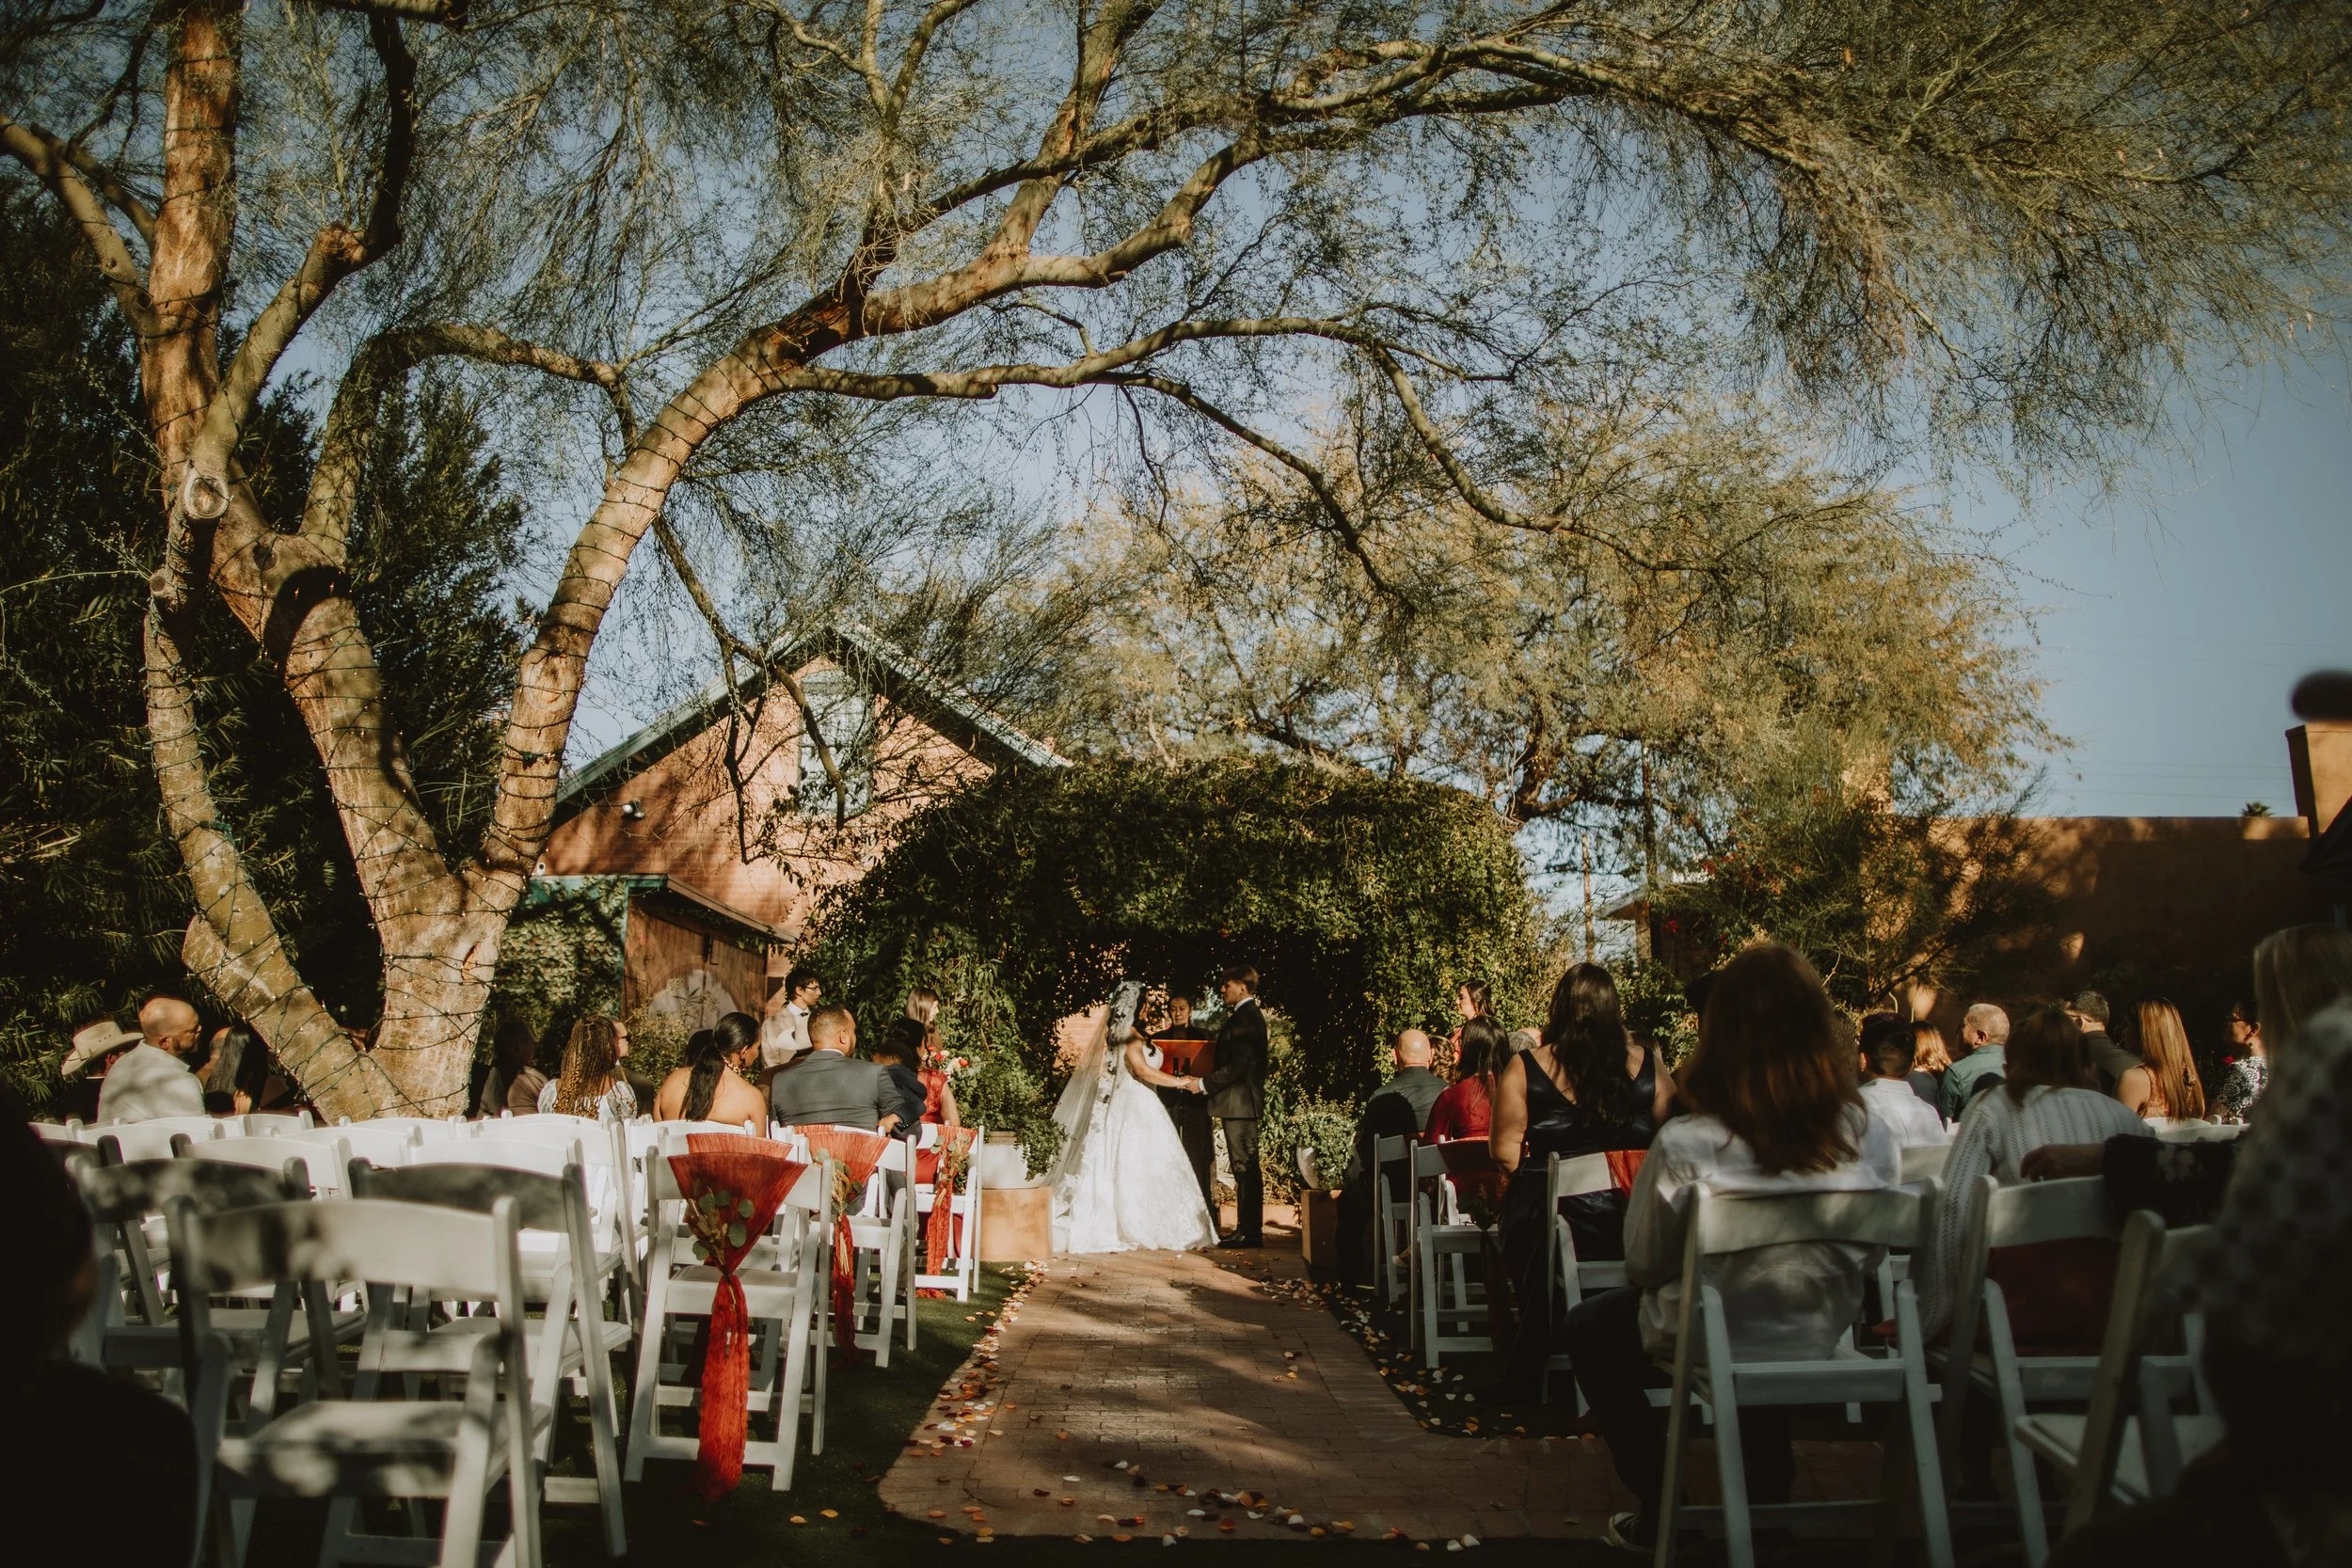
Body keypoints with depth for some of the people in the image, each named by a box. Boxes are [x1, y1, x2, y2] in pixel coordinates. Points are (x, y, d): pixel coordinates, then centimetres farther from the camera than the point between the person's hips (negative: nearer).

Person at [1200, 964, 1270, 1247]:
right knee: (1244, 1168, 12)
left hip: (1240, 1103, -11)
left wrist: (1204, 1084, -14)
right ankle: (1247, 1229, 17)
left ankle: (1250, 1232, -3)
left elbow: (1237, 1066, -22)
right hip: (1239, 1104, 11)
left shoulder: (1245, 1018, -17)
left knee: (1245, 1167, -6)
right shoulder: (1250, 1015, 16)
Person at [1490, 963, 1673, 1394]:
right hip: (1632, 1222, 1)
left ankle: (1525, 1380, 34)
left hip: (1552, 1213, -1)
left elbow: (1505, 1149, -7)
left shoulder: (1524, 1068, -5)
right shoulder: (1646, 1064, 0)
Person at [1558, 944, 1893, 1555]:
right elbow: (1866, 1252, 0)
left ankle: (1659, 1508, 27)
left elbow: (1644, 1262, -12)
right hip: (1821, 1342, 5)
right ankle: (1770, 1489, 47)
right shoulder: (1866, 1133, -17)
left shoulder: (1684, 1144, -28)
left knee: (1589, 1327, 24)